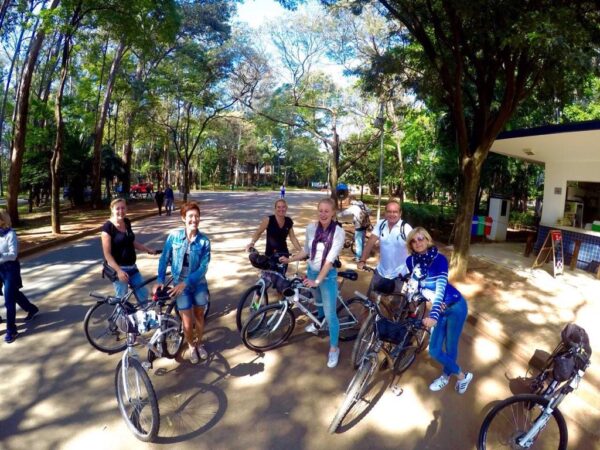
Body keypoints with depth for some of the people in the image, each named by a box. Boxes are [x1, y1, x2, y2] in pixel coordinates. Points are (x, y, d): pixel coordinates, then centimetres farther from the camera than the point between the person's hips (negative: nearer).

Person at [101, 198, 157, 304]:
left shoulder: (127, 222, 5)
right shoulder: (108, 227, -16)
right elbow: (107, 254, -17)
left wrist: (148, 249, 9)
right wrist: (118, 270, -25)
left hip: (132, 267, 7)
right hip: (118, 269, -7)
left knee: (143, 295, 12)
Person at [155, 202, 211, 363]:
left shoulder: (204, 241, -14)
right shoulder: (174, 236, -12)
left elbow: (203, 267, -17)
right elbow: (164, 259, -3)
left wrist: (185, 283, -25)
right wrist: (160, 280, -11)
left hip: (198, 283, 1)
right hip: (180, 283, -1)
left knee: (199, 315, 17)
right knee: (187, 322, 3)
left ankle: (199, 343, 43)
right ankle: (191, 346, 32)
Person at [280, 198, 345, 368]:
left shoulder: (338, 232, -19)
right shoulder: (311, 228, -7)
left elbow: (330, 259, -24)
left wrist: (318, 280, -29)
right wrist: (289, 259, 2)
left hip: (328, 275, -4)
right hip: (311, 271, 4)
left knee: (330, 314, -2)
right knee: (319, 302, 28)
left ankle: (334, 348, 15)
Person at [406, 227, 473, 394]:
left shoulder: (439, 259, -21)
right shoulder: (411, 261, -7)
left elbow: (440, 288, -30)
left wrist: (433, 315, -40)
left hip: (455, 307, -5)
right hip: (440, 309, 5)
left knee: (450, 348, 3)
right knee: (434, 351, 6)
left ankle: (446, 376, 32)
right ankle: (462, 376, 32)